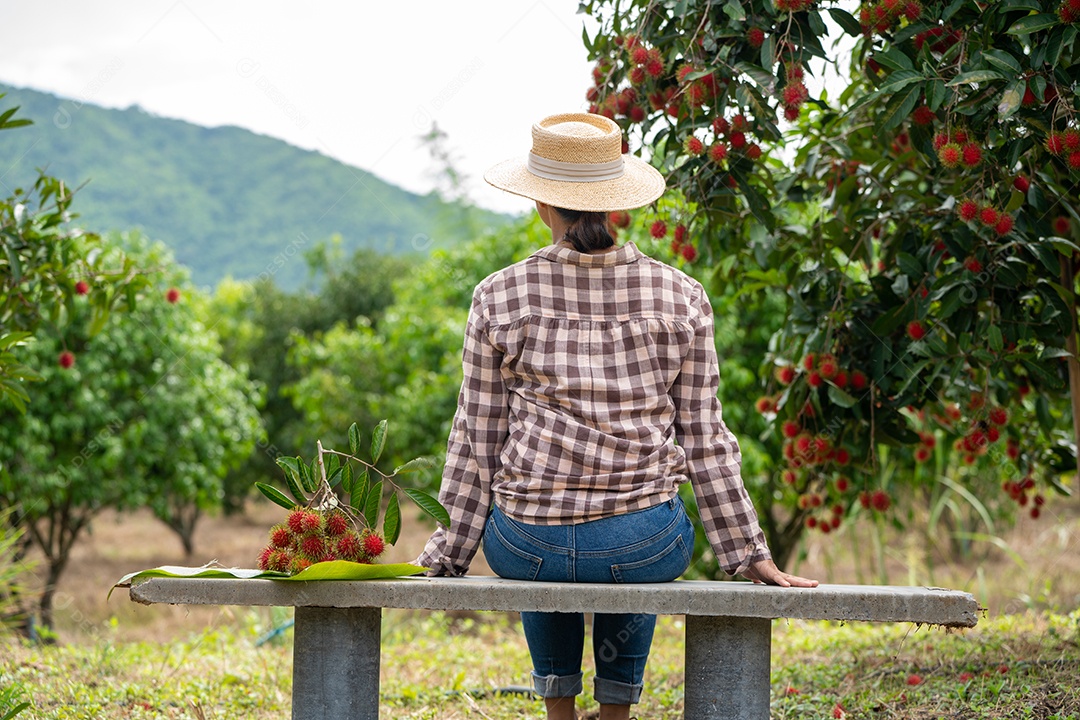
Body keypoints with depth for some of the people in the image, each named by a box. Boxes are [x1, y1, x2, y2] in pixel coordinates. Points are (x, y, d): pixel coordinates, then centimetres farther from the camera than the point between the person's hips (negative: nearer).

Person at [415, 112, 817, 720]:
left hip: (526, 550, 0)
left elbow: (478, 442, 0)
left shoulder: (501, 297, -4)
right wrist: (752, 556, 9)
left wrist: (449, 557, 10)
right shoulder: (680, 297, -1)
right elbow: (704, 441, 1)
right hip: (643, 550, 0)